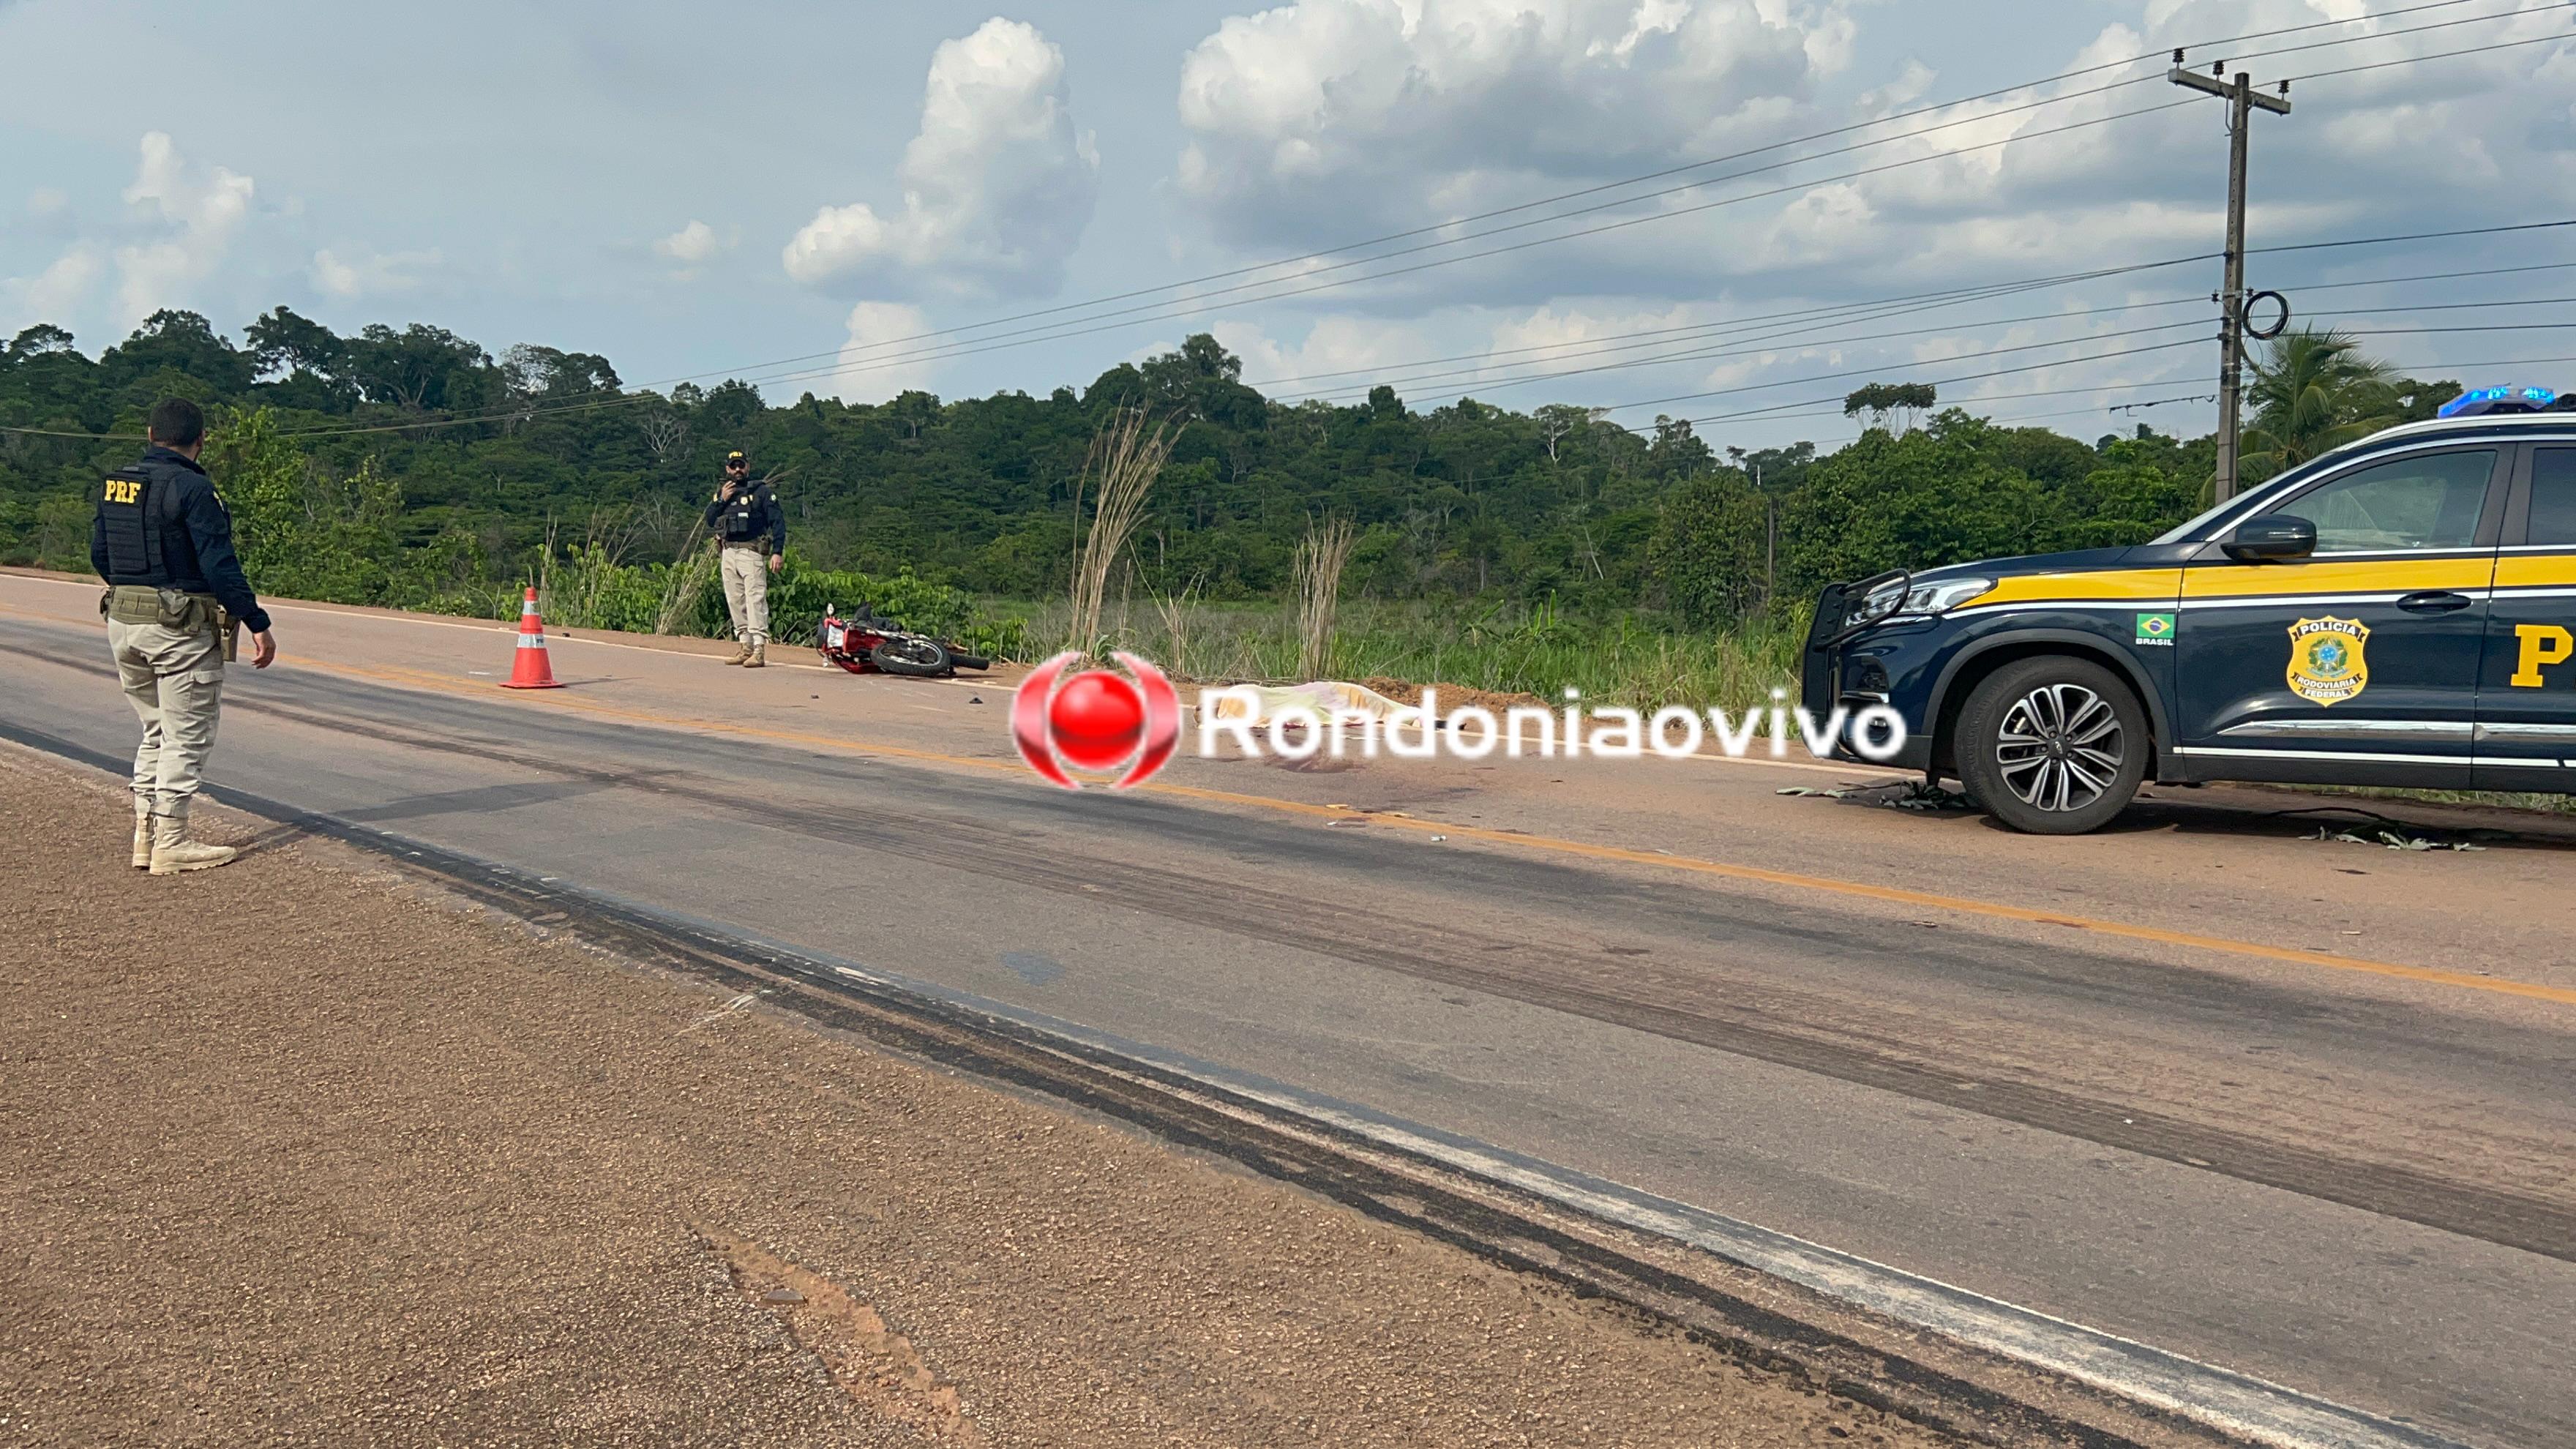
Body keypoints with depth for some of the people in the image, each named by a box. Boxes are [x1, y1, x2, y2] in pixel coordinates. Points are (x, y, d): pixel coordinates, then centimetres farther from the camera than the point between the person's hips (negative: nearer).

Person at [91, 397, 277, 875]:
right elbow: (219, 564, -19)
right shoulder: (192, 488, -14)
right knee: (186, 737, 1)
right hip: (180, 627, -8)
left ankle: (146, 835, 19)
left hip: (123, 622, 8)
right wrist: (258, 624, -16)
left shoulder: (114, 485, 9)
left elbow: (100, 556, 15)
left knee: (156, 731, 18)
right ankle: (171, 844, 4)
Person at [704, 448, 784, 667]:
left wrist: (778, 552, -15)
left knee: (755, 600, -13)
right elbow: (710, 520, 12)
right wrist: (721, 500, -3)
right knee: (735, 602, 7)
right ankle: (745, 647, 13)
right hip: (728, 554, 6)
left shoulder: (762, 491, 1)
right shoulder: (722, 492, 18)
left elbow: (778, 521, -5)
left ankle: (759, 650, -18)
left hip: (751, 553, -6)